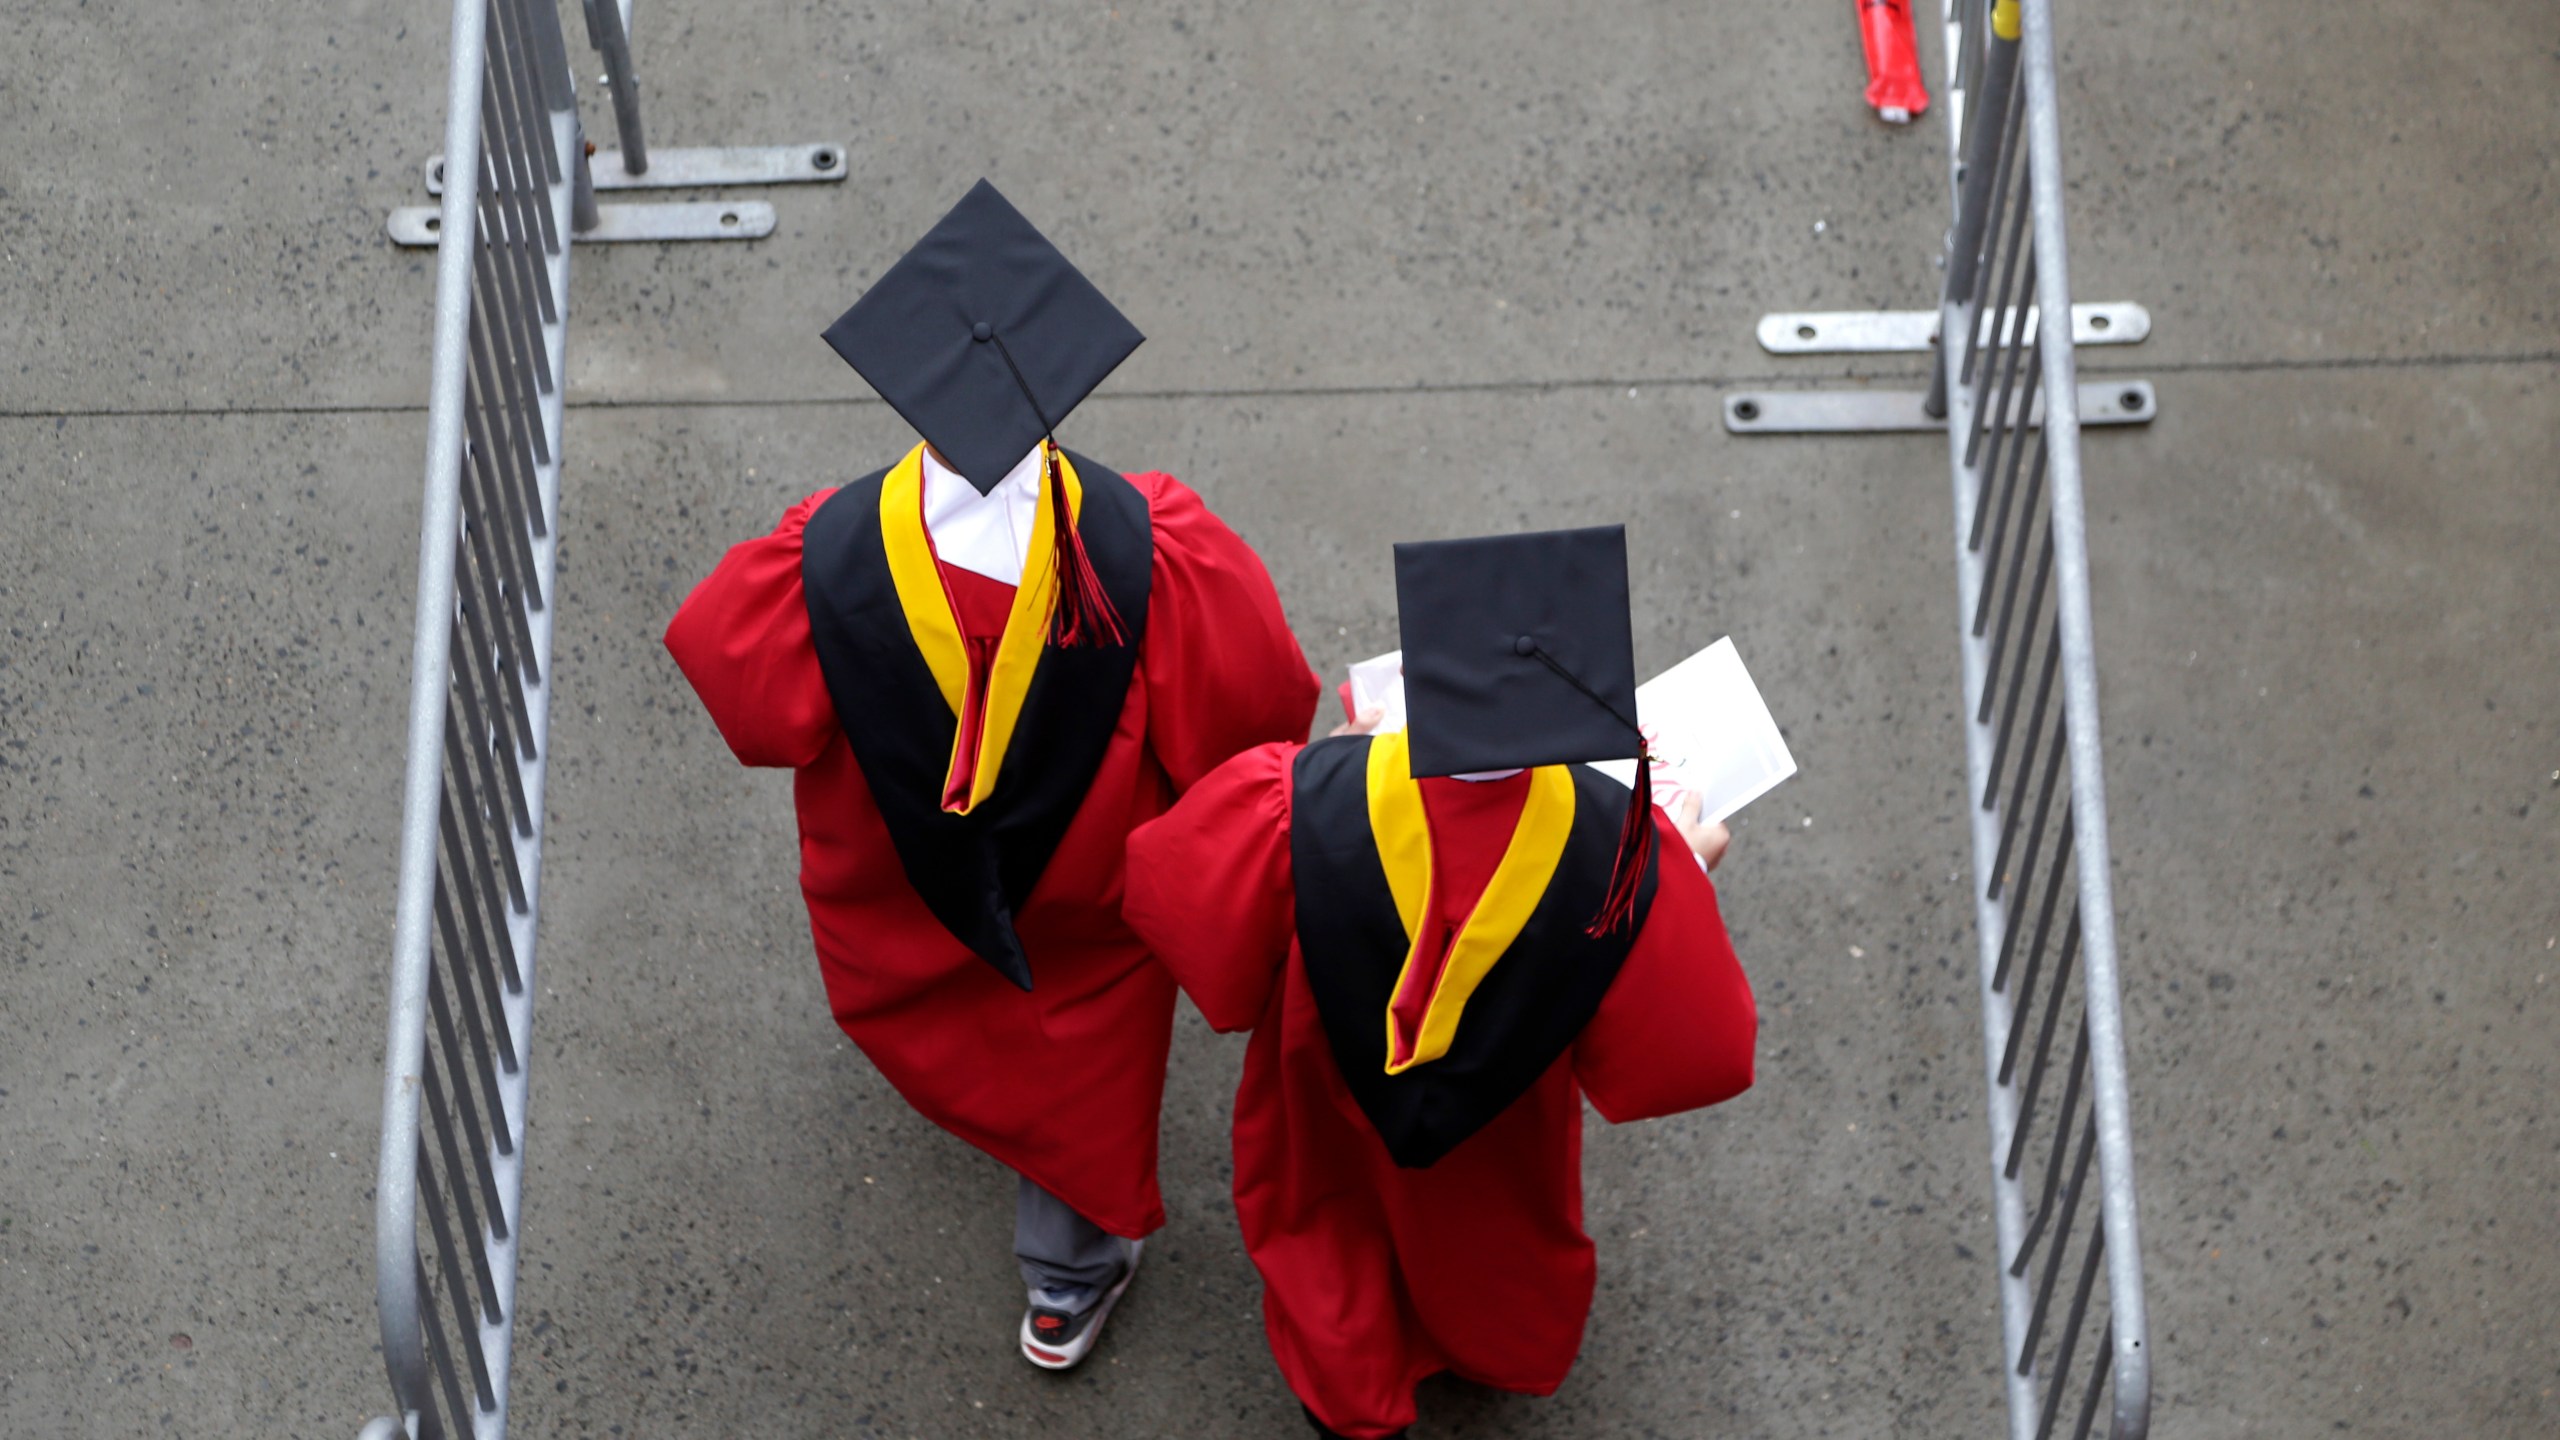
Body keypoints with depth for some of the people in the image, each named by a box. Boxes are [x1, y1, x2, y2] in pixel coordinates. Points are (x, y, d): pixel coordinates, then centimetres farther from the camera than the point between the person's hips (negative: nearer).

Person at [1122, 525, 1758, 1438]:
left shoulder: (1298, 805, -43)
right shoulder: (1619, 849, -41)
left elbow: (1172, 892, -21)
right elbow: (1691, 1045, -23)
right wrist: (1688, 871, -7)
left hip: (1330, 1088, -1)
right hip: (1504, 1124, 1)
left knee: (1321, 1201, 35)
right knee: (1494, 1221, 37)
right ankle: (1501, 1356, 69)